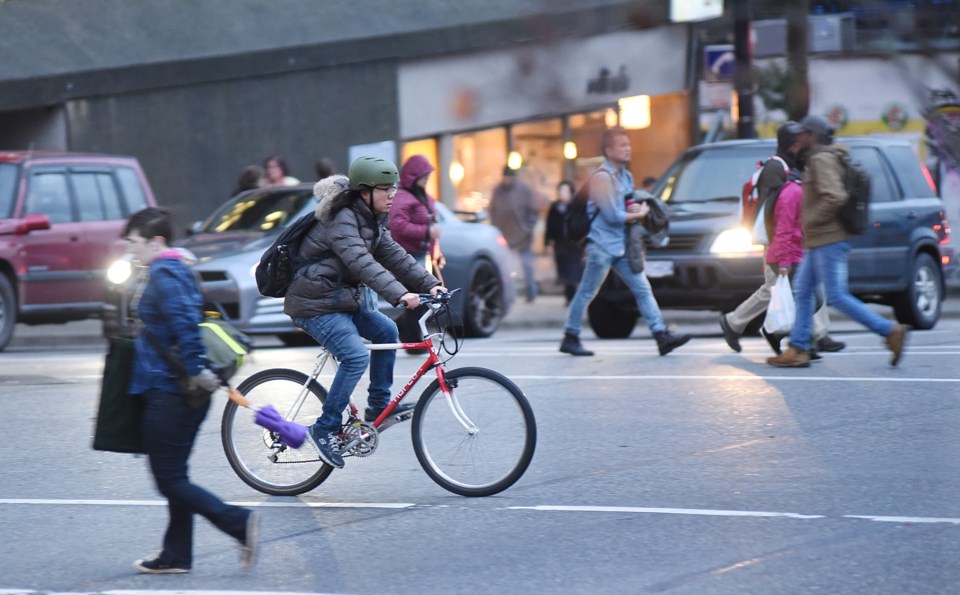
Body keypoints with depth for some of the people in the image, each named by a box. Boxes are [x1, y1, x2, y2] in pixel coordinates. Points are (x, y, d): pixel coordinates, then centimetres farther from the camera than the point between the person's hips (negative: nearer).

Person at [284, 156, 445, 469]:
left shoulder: (371, 220, 10)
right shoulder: (342, 220, -22)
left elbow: (394, 255, 7)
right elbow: (362, 263, -36)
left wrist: (430, 284, -5)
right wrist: (399, 294, -45)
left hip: (343, 299, 10)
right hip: (315, 305, -10)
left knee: (386, 331, 12)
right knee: (355, 356, -22)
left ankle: (378, 406, 20)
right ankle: (325, 429, -14)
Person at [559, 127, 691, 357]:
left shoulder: (625, 176, 13)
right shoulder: (602, 177, -14)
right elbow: (612, 215, -18)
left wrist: (636, 208, 0)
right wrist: (638, 214, -4)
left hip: (622, 245, 8)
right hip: (602, 244, -8)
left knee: (643, 289, 1)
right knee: (586, 293, 0)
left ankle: (662, 336, -2)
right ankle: (570, 339, 9)